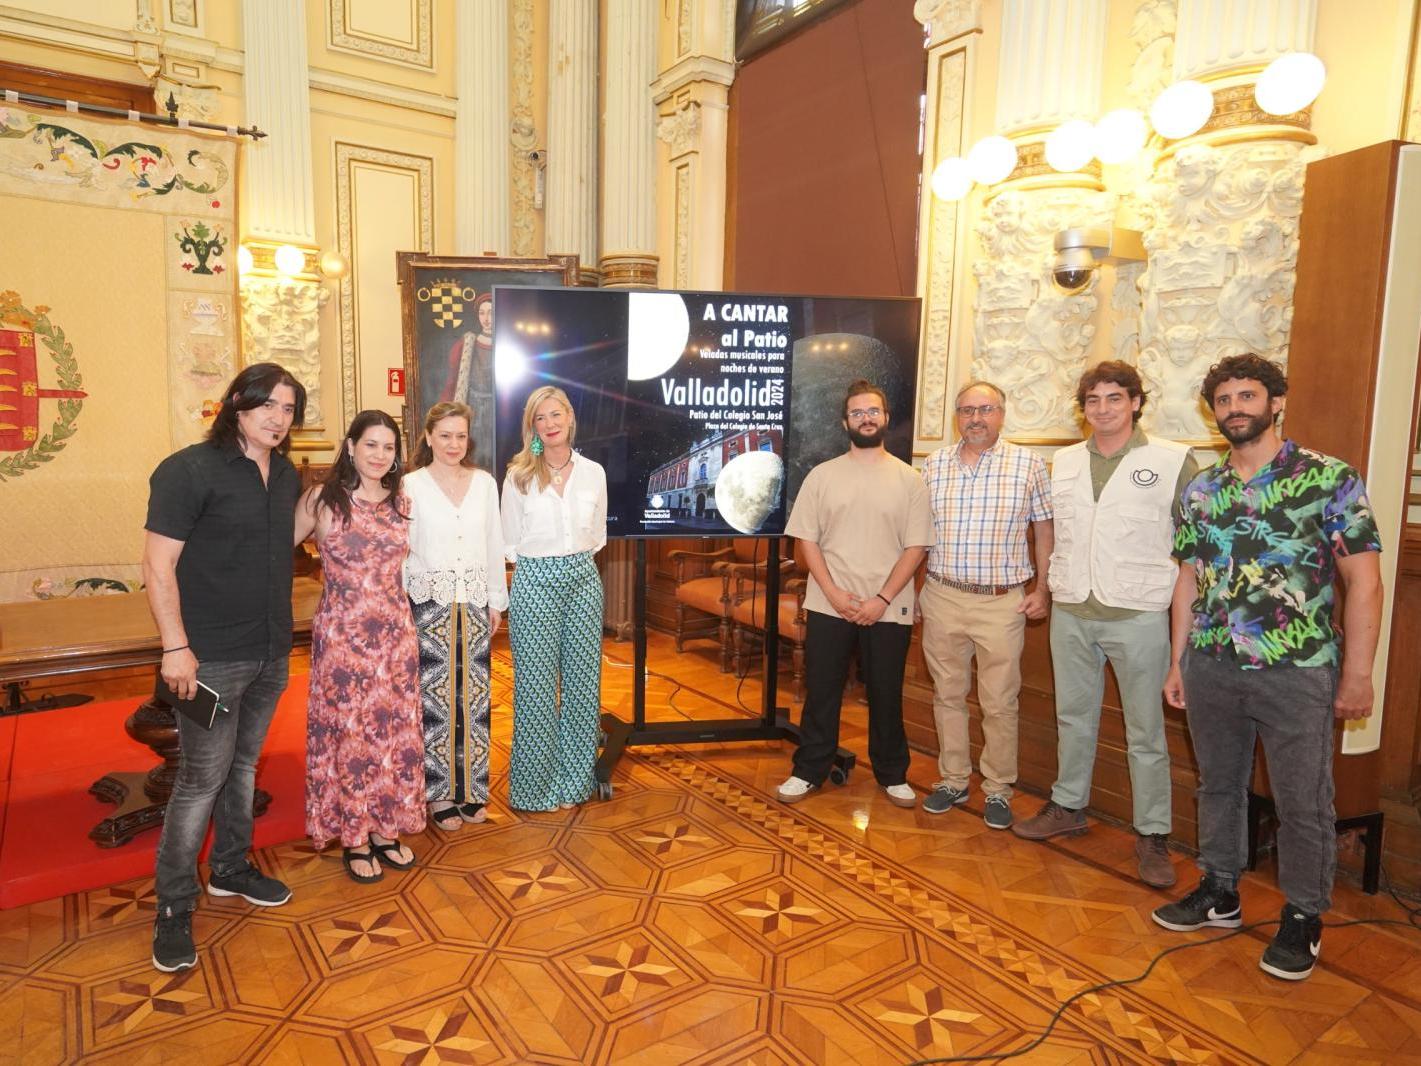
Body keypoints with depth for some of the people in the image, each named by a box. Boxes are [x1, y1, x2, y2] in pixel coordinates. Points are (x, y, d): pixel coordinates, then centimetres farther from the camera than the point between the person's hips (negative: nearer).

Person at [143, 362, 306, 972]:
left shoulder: (287, 476, 7)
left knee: (244, 765, 19)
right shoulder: (189, 470, -13)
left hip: (272, 653, 7)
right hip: (212, 657, -6)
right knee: (202, 778, -1)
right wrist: (176, 647, -19)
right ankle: (174, 906, 15)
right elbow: (158, 564, -16)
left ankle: (230, 869, 36)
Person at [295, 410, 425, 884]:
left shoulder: (400, 501, 6)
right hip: (342, 633, -4)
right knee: (348, 732, 5)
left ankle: (385, 827, 26)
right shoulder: (322, 499, -6)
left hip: (395, 632, 4)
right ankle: (353, 837, 21)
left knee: (395, 729, 10)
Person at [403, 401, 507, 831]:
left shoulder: (485, 482, 5)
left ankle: (471, 786, 23)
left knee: (474, 695, 8)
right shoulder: (412, 485, -4)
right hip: (430, 603, -3)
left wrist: (497, 601, 9)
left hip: (474, 602, 3)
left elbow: (494, 545, 9)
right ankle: (439, 791, 17)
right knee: (434, 697, 2)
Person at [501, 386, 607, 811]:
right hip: (535, 583, -3)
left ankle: (572, 780, 21)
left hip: (583, 580, 3)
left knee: (581, 681, 7)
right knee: (536, 685, 2)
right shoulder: (519, 476, -2)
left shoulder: (593, 472, 4)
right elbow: (510, 542, 5)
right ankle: (536, 785, 17)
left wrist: (573, 560, 6)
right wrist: (542, 562, 5)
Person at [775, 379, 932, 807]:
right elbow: (807, 539, 0)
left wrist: (882, 599, -11)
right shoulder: (822, 475, 3)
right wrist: (834, 593, -10)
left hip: (888, 609, 0)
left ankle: (892, 775, 28)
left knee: (886, 695, 11)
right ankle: (809, 771, 23)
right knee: (821, 692, 9)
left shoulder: (908, 479, 1)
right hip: (828, 607, 0)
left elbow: (915, 547, -2)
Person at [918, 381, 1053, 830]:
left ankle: (998, 789, 21)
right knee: (948, 695, 12)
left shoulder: (1028, 464, -1)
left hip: (1003, 602, -2)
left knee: (999, 703, 4)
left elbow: (1044, 528, 4)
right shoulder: (934, 464, 5)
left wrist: (1042, 589, 0)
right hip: (942, 598, 3)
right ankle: (953, 780, 27)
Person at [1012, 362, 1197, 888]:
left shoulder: (1173, 460, -5)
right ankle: (1067, 806, 32)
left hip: (1138, 614, -4)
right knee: (1073, 717, 17)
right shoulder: (1064, 461, 9)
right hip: (1071, 612, 5)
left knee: (1145, 731, 4)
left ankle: (1151, 834, 17)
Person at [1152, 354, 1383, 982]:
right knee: (1217, 786, 16)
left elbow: (1364, 580, -6)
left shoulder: (1329, 479, -6)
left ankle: (1303, 918, 27)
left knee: (1304, 802, 7)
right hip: (1211, 669, 4)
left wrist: (1357, 673, -9)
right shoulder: (1200, 490, 7)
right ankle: (1219, 893, 34)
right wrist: (1177, 662, 11)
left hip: (1297, 671, -4)